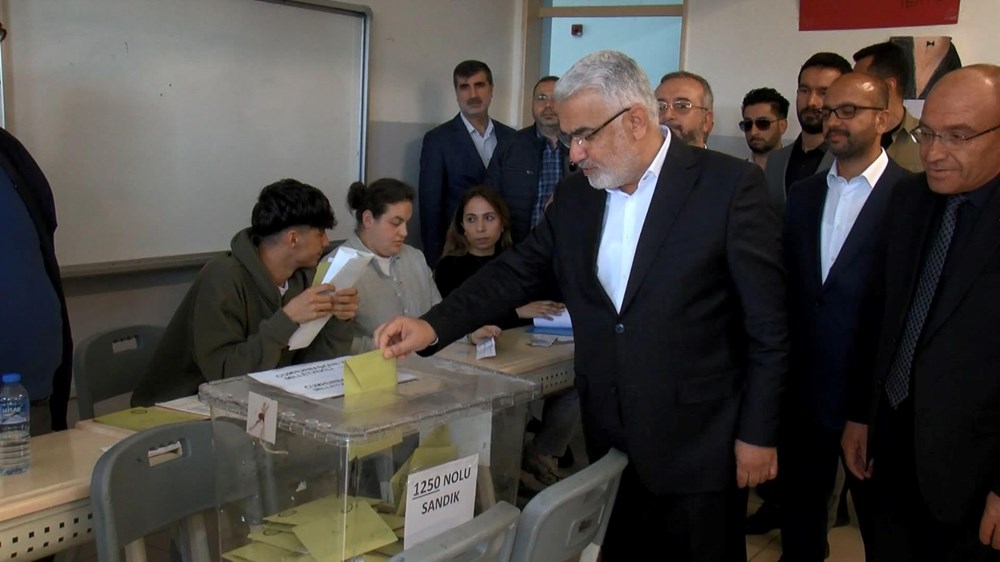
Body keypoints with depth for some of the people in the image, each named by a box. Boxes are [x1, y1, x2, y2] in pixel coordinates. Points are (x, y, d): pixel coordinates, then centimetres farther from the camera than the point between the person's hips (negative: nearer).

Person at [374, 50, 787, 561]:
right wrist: (434, 325, -6)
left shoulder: (729, 185, -12)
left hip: (697, 445, -4)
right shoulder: (575, 195, 4)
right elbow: (516, 271, 8)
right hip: (608, 441, 5)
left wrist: (758, 433, -9)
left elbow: (767, 324, -10)